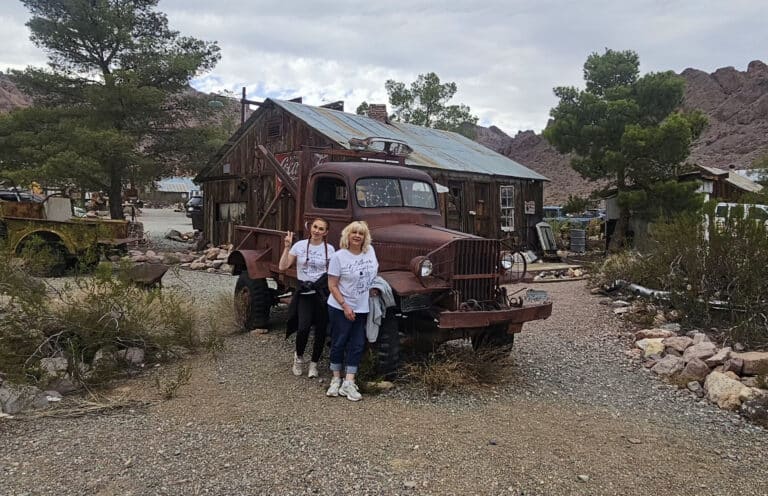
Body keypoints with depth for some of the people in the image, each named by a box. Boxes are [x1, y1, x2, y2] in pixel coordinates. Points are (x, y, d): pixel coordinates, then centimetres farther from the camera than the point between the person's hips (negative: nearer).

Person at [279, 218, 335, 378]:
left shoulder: (329, 249, 3)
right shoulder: (300, 245, 0)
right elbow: (282, 267, -4)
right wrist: (287, 247, -12)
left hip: (322, 293, 1)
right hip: (303, 293, -1)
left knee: (321, 329, 5)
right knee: (303, 327, -16)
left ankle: (314, 364, 25)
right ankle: (299, 356, 15)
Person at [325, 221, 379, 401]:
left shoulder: (370, 251, 2)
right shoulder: (339, 256, -13)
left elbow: (374, 270, 22)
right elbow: (332, 286, -12)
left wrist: (374, 288, 10)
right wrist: (345, 306, -18)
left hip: (362, 309, 5)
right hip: (340, 308, -4)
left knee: (357, 345, 4)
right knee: (339, 343, 7)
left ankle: (348, 384, 10)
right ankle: (336, 380, 24)